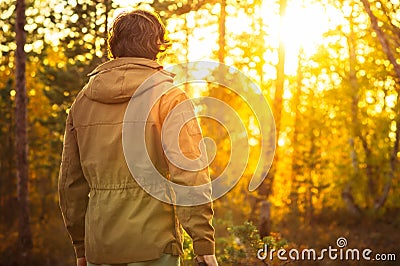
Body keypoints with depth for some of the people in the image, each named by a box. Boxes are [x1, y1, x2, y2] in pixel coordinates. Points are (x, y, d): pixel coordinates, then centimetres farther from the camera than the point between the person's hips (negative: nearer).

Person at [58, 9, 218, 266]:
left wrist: (80, 245, 21)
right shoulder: (169, 96, -6)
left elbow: (70, 180, 13)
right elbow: (190, 175, -13)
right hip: (153, 243, -5)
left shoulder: (82, 100, 10)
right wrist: (204, 243, -9)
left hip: (100, 245, 5)